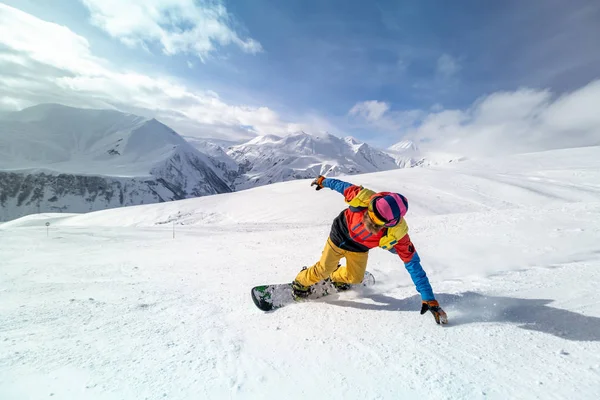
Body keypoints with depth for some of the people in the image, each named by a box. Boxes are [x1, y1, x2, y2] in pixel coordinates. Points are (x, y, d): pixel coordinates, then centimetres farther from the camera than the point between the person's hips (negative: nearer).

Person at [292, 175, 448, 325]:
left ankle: (336, 277, 43)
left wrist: (429, 299, -25)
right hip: (340, 235, -1)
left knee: (355, 278, 8)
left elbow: (413, 264, -27)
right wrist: (323, 181, 1)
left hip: (360, 248, 2)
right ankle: (300, 283, 32)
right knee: (323, 270, 2)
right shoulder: (362, 197, -40)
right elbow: (343, 186, -18)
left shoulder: (396, 233, -37)